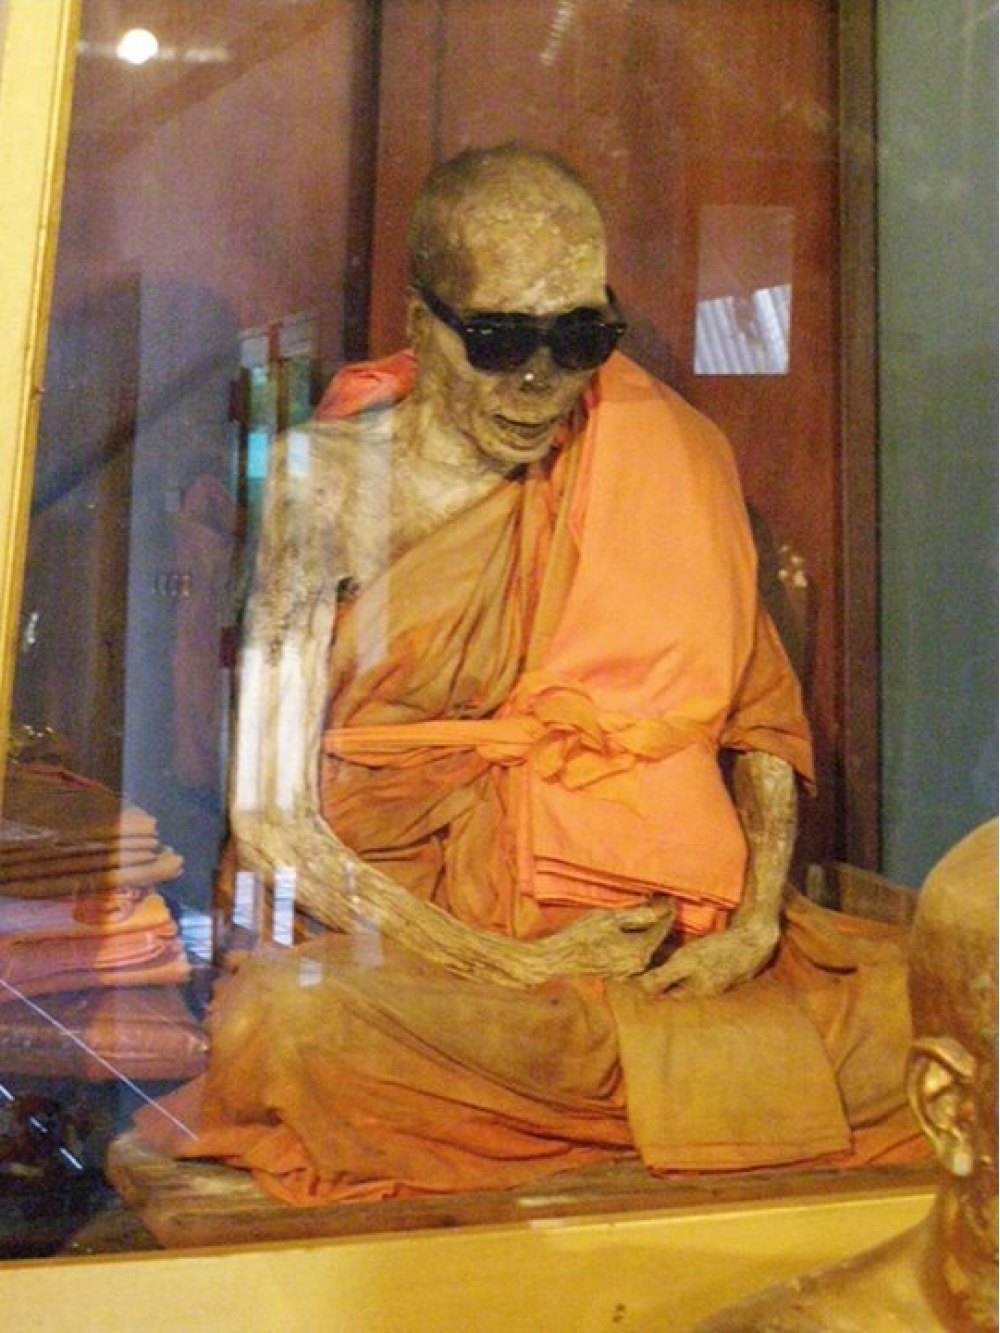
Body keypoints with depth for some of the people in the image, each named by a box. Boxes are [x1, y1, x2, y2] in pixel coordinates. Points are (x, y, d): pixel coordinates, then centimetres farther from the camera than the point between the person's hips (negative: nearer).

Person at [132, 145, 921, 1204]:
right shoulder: (323, 483, -6)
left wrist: (757, 916, -9)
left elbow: (757, 700, 8)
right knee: (285, 1028, -34)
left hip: (661, 943, 4)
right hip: (401, 947, -2)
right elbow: (267, 816, -10)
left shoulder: (660, 455, 4)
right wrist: (510, 967, -16)